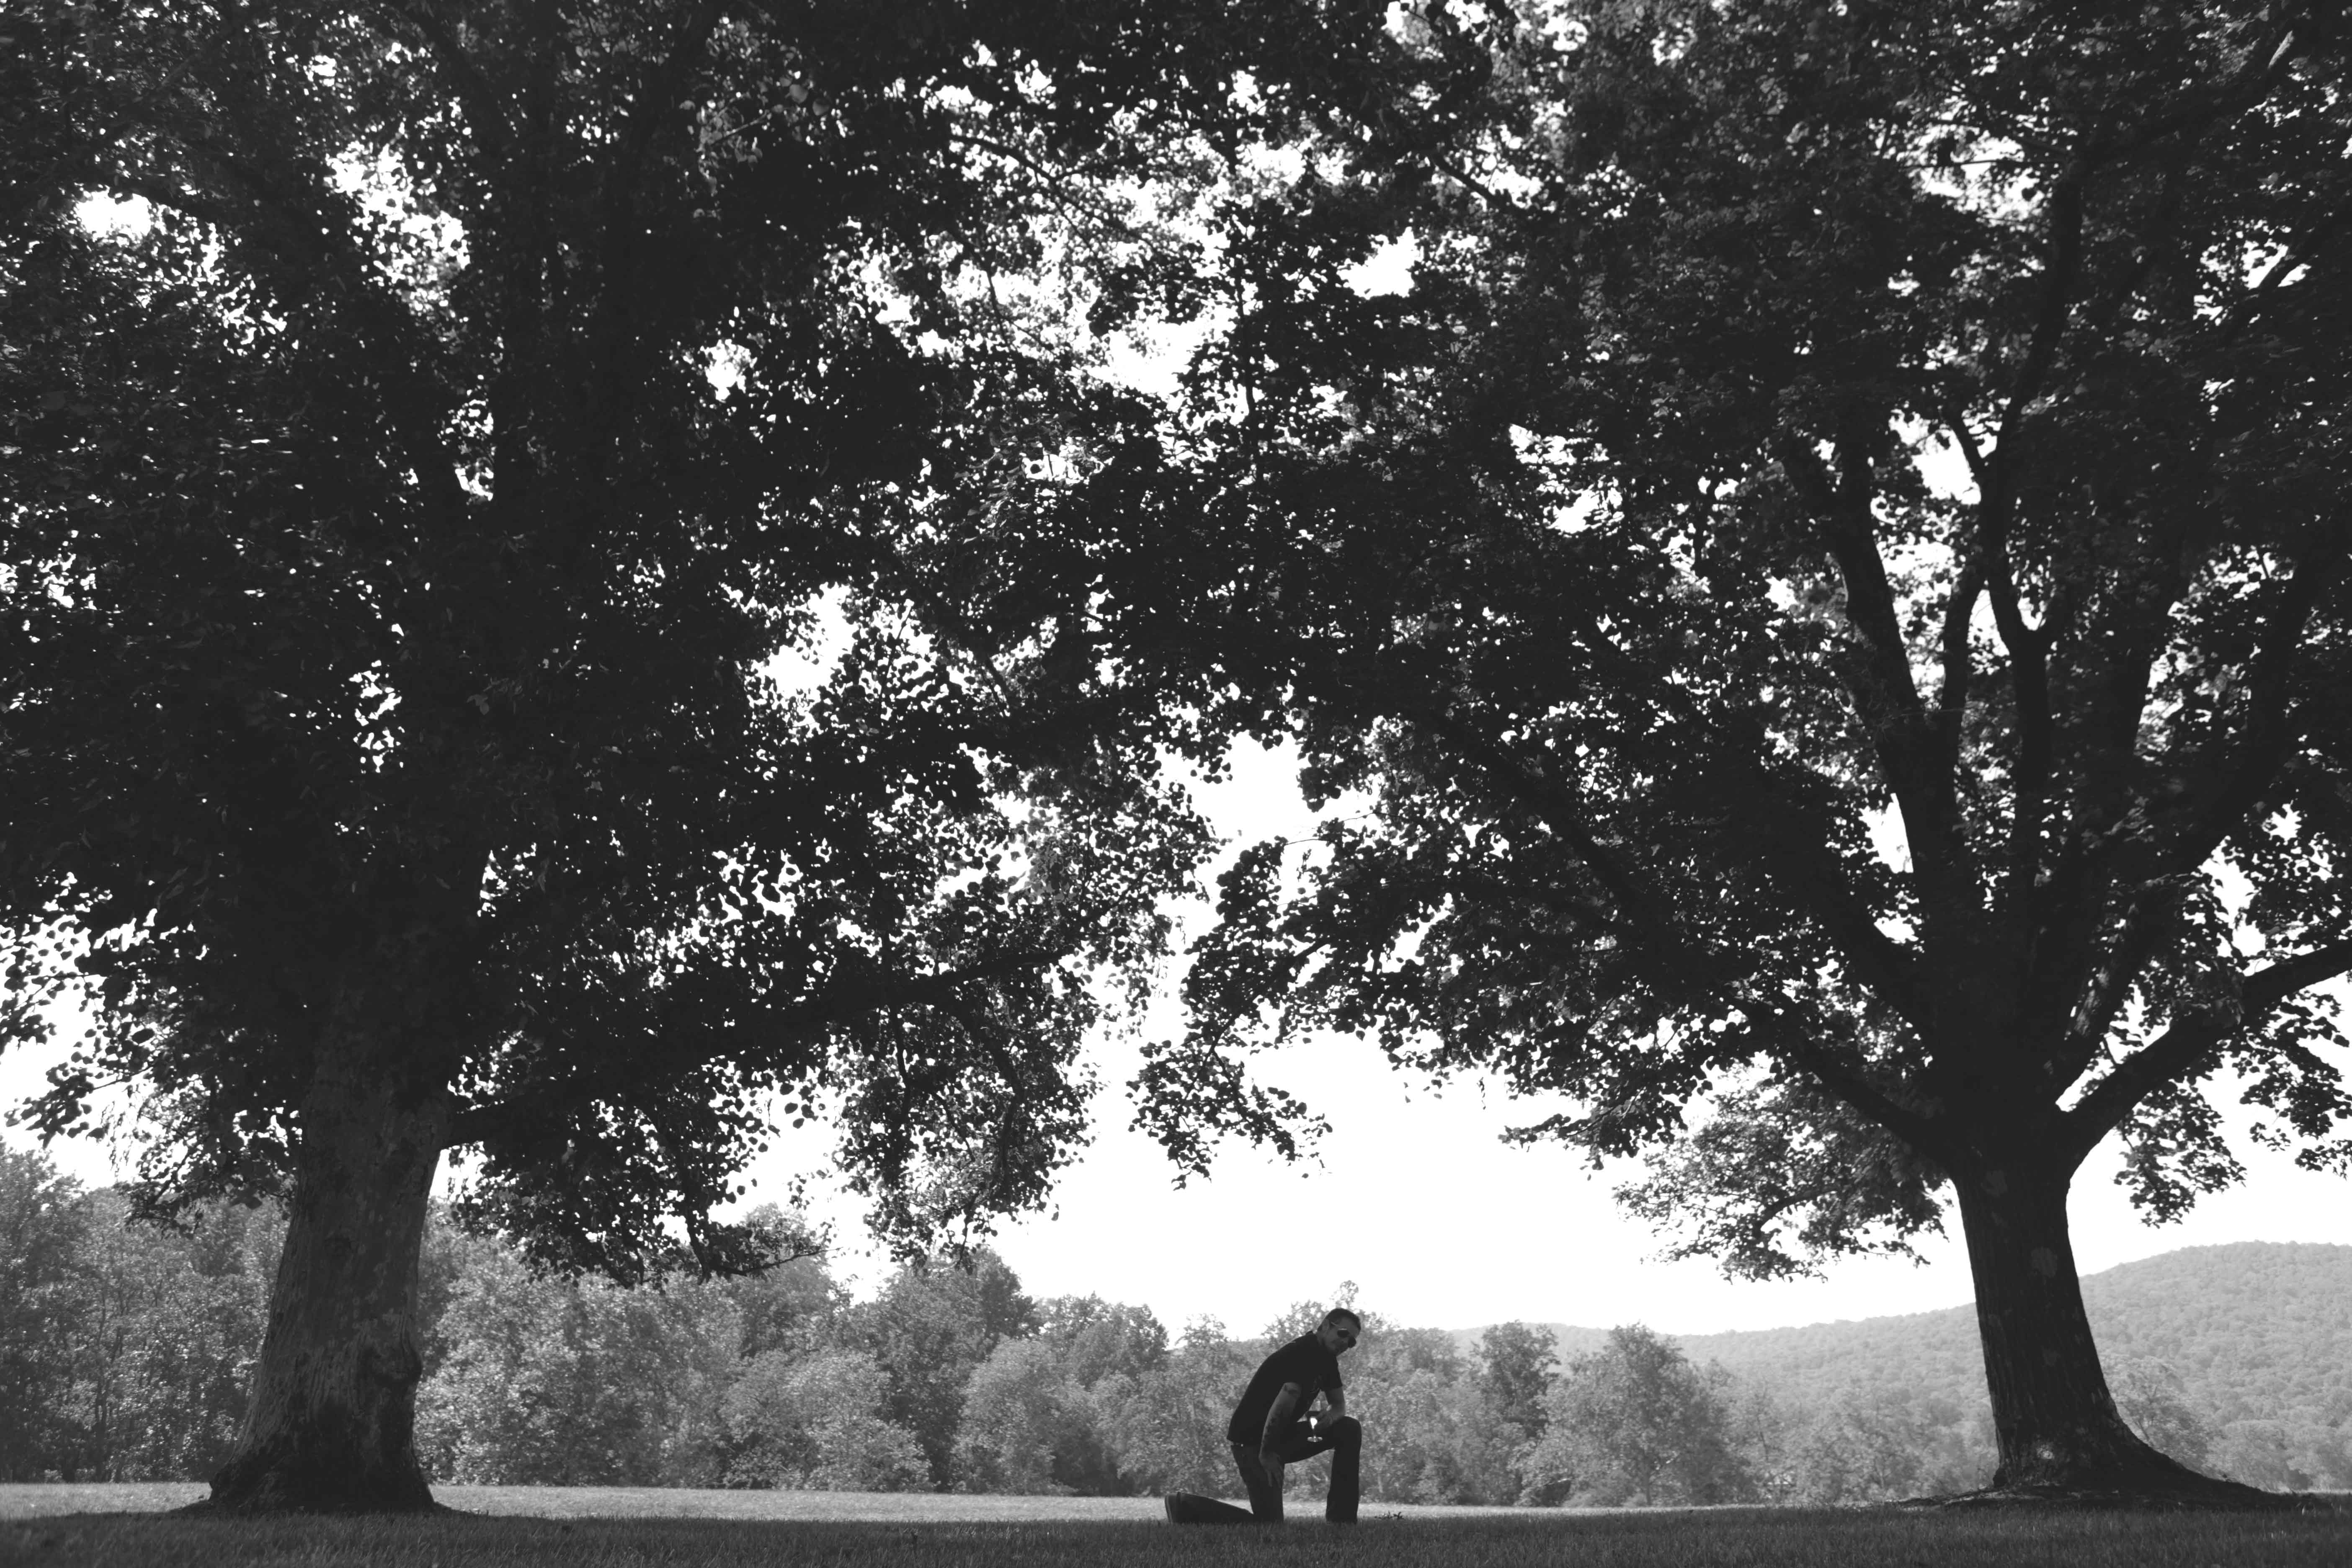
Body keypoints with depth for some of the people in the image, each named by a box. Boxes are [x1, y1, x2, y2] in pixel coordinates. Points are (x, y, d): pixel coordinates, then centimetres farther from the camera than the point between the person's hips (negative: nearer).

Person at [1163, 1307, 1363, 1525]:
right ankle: (1185, 1506, 1)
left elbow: (1339, 1405, 14)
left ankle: (1342, 1522, 4)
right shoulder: (1301, 1353, -22)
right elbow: (1283, 1404, -29)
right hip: (1253, 1441, -10)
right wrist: (1266, 1454, -24)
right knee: (1269, 1525, -12)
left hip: (1280, 1436, 10)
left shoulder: (1326, 1358, 9)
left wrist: (1328, 1417, -10)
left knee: (1349, 1429, -1)